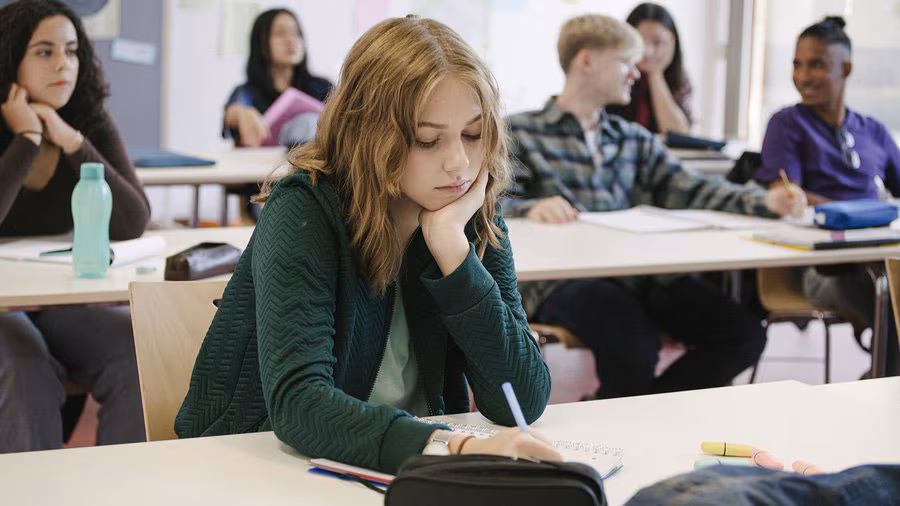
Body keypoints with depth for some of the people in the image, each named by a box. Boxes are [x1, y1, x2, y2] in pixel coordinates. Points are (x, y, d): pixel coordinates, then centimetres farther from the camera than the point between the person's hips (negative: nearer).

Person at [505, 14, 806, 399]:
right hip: (564, 278, -6)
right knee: (634, 349, -34)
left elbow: (688, 190, 13)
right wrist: (533, 207, -29)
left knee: (744, 336, -11)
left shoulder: (634, 140, 26)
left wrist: (761, 201, -3)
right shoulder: (520, 133, 9)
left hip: (642, 276, 6)